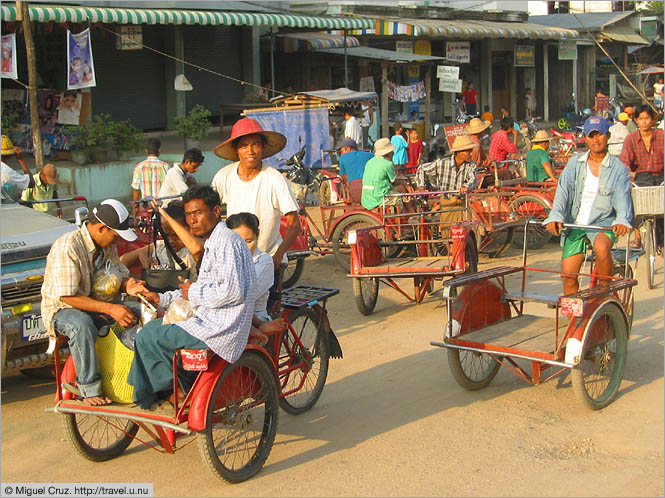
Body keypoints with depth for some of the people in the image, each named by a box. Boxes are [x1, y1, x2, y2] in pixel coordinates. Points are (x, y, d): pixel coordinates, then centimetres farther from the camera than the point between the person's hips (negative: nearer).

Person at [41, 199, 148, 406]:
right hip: (61, 308, -7)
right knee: (82, 325, -40)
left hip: (96, 303, 7)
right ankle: (89, 389, -27)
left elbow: (119, 274, 12)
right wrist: (109, 308, -32)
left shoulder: (108, 245, 2)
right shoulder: (68, 247, -24)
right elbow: (67, 296, -26)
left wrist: (127, 286, -14)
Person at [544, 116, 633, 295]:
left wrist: (622, 220, -33)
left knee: (602, 247, -35)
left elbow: (622, 197, -11)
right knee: (568, 277, -4)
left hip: (603, 223, -2)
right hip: (576, 225, 3)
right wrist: (555, 217, -23)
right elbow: (562, 191, -4)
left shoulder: (618, 168, 2)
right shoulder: (575, 163, 7)